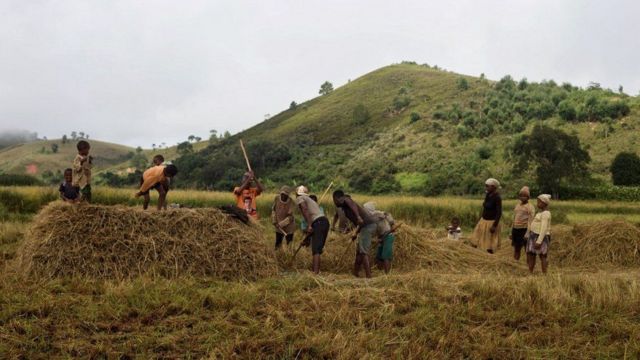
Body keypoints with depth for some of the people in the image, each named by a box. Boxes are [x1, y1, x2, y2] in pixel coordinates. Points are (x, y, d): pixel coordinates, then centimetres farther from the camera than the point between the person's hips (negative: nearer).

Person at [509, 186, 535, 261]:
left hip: (524, 230, -7)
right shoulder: (517, 205, 14)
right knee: (516, 249, 13)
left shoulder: (530, 207, -7)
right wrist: (511, 232, 16)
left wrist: (527, 234, -20)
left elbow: (530, 222, -13)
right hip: (516, 230, 7)